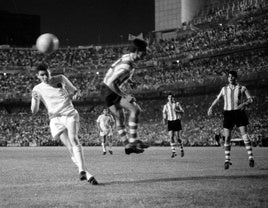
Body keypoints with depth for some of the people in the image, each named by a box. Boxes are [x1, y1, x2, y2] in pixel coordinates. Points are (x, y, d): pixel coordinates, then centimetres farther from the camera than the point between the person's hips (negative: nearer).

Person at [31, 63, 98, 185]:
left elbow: (75, 91, 16)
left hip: (70, 114, -1)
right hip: (55, 119, 1)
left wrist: (75, 94, -9)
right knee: (70, 146, -10)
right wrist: (35, 99, -19)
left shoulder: (60, 79, 8)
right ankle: (86, 174, -6)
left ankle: (82, 170, -31)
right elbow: (34, 111, 2)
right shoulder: (37, 89, 7)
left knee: (73, 139, -22)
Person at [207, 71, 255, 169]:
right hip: (228, 113, 2)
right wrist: (211, 107, 22)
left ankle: (250, 158, -11)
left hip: (239, 112, -2)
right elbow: (217, 98, 25)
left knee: (244, 134, -13)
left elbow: (250, 99, -3)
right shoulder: (224, 89, 11)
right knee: (227, 137, -3)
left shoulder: (242, 88, 3)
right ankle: (227, 160, 4)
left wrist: (244, 104, -22)